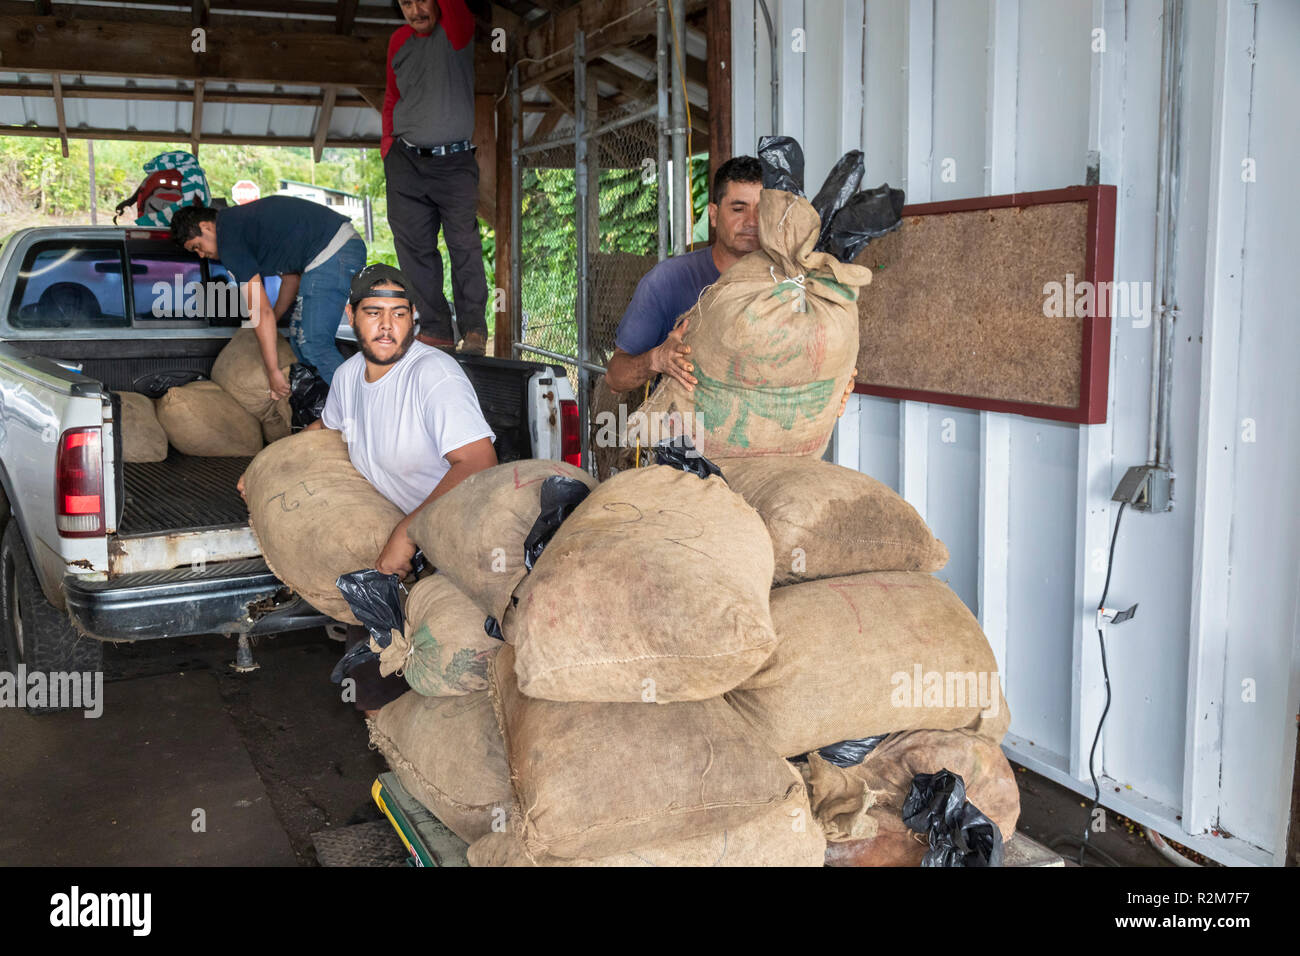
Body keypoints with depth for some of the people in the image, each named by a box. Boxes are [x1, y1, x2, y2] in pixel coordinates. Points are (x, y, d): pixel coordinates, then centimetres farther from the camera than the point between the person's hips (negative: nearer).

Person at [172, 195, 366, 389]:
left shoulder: (229, 240, -7)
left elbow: (261, 311, -11)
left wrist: (273, 370, -8)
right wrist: (274, 317, 33)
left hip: (331, 255, -11)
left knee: (314, 346, -10)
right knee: (299, 338, 15)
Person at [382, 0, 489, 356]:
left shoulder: (456, 29, -4)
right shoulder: (399, 40, 11)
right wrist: (388, 142, 11)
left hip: (454, 162, -4)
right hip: (404, 162, 5)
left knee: (464, 245, -2)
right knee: (413, 246, 2)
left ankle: (475, 329, 9)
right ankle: (436, 329, 8)